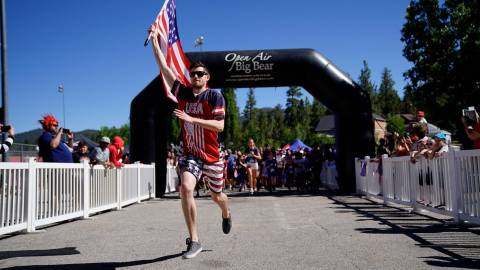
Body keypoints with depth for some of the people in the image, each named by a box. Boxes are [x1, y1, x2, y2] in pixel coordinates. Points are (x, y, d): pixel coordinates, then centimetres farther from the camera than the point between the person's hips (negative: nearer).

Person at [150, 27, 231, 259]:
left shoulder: (215, 96, -8)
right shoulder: (183, 93, 2)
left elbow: (219, 125, -19)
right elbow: (164, 67, 4)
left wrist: (190, 118, -25)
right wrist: (155, 40, 2)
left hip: (211, 156, -2)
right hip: (189, 154, 2)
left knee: (217, 196, 15)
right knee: (185, 188, -22)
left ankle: (226, 214, 53)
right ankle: (194, 241, -11)